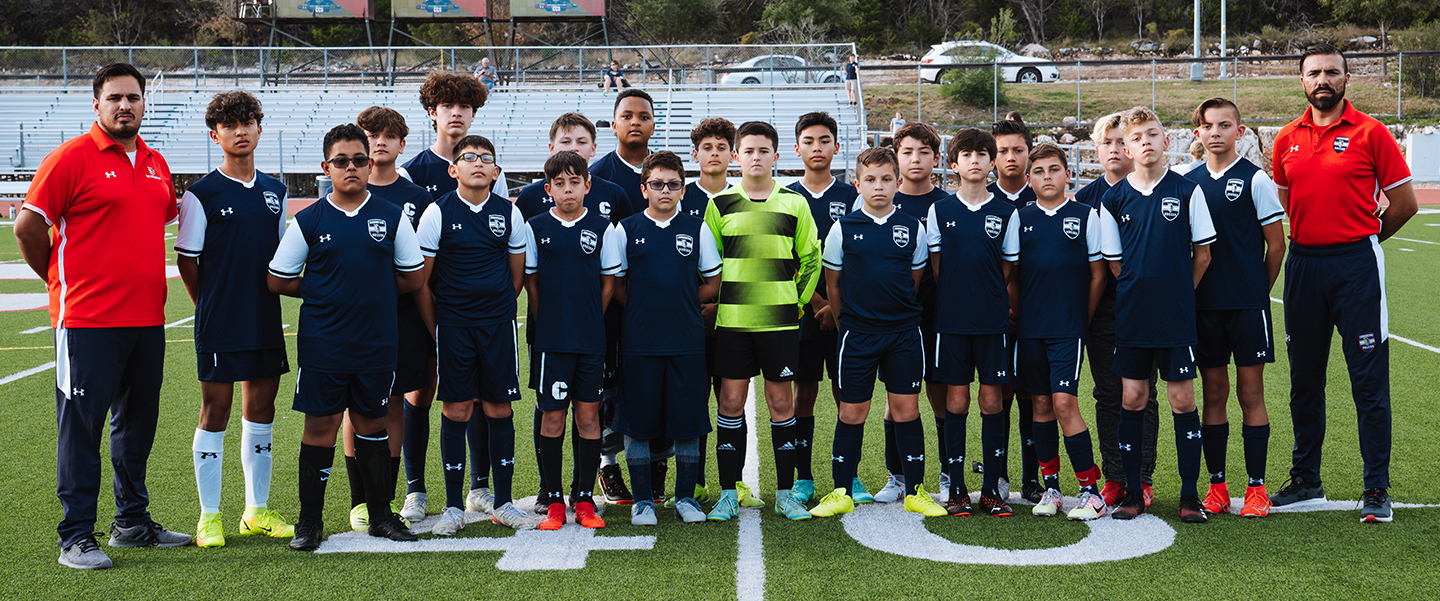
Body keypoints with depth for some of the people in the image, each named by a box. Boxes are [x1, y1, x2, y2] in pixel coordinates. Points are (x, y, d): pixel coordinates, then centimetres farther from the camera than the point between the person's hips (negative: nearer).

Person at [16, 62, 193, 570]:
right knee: (81, 424, -2)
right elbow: (28, 226, -9)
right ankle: (76, 537, 4)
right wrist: (61, 279, 1)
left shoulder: (156, 164, 13)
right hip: (87, 320, -7)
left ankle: (132, 521, 27)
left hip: (147, 318, 7)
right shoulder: (73, 156, -7)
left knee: (137, 423, 14)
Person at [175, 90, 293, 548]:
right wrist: (213, 307, 4)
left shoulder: (274, 191, 10)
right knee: (215, 412, 0)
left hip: (267, 322, 5)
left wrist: (263, 302, 11)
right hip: (219, 326, -5)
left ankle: (257, 511, 20)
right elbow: (186, 261, -2)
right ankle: (209, 517, 8)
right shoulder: (201, 194, -6)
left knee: (261, 410, 10)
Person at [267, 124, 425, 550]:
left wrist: (373, 295, 7)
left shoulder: (392, 217, 4)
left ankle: (381, 514, 21)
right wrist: (325, 293, 6)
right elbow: (278, 280, 6)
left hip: (377, 343, 2)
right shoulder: (308, 221, 0)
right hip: (323, 343, -1)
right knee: (320, 425, 0)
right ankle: (309, 520, 9)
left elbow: (413, 277, 11)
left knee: (372, 423, 11)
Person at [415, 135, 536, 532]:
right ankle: (454, 506, 9)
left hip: (499, 323, 2)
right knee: (455, 411, 0)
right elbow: (420, 279, 2)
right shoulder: (438, 213, -2)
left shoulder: (510, 213, 5)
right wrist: (436, 330, 3)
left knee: (499, 410, 4)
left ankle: (502, 503, 13)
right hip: (452, 324, -2)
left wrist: (496, 311, 12)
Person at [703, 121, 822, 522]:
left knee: (781, 401, 4)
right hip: (732, 320, 0)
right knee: (731, 401, 1)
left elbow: (811, 259, 12)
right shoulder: (720, 204, 5)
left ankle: (785, 493, 12)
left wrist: (796, 301, 6)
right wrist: (716, 304, 4)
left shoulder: (794, 203, 5)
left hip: (780, 321, 0)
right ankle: (728, 493, 9)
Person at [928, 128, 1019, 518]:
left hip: (993, 320, 0)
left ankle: (992, 488, 9)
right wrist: (957, 299, 3)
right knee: (956, 399, 3)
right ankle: (956, 488, 10)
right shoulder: (940, 210, 5)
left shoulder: (1006, 213, 5)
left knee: (991, 399, 2)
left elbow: (1008, 268, 9)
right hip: (951, 320, 0)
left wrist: (994, 302, 1)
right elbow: (936, 266, 8)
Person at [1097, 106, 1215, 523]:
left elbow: (1203, 254, 5)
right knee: (1132, 398, 5)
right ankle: (1132, 493, 14)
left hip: (1177, 316, -2)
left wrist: (1178, 293, 7)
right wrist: (1141, 291, 6)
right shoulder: (1114, 199, 3)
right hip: (1131, 316, 2)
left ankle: (1190, 494, 9)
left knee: (1182, 398, 1)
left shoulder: (1186, 191, -1)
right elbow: (1114, 262, 10)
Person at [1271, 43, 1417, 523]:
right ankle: (1305, 479, 23)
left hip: (1356, 263, -5)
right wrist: (1308, 236, 13)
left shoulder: (1370, 132, -4)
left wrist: (1362, 239, 6)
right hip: (1303, 264, 5)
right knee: (1304, 380, 11)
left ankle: (1377, 489, 3)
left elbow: (1404, 201, -1)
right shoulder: (1287, 139, 9)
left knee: (1369, 382, -3)